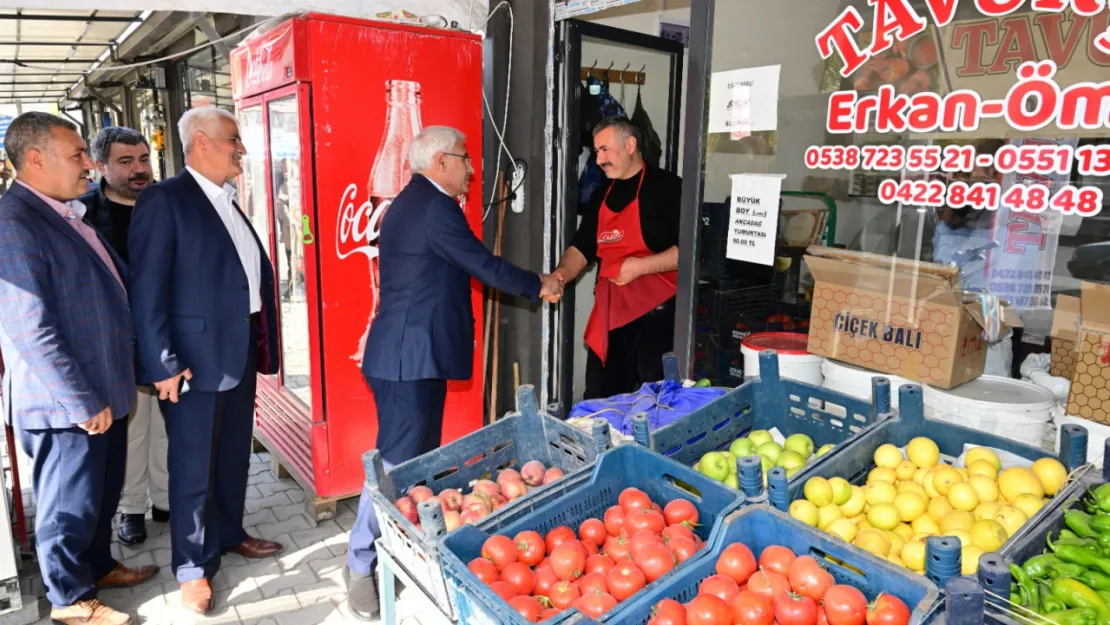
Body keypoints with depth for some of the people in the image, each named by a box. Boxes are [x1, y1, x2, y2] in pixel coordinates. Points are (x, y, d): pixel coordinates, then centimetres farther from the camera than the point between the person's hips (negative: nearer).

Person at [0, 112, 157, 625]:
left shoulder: (67, 214, 9)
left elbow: (114, 287, 20)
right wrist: (81, 401, -21)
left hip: (104, 391, 9)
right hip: (65, 405, -9)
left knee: (103, 494, 23)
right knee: (70, 505, 10)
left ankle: (98, 565, 42)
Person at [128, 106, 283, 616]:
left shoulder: (227, 203, 13)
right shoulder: (164, 200, -12)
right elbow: (147, 289, -15)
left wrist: (258, 349, 13)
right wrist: (163, 364, -18)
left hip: (239, 353, 8)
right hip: (194, 358, -7)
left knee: (235, 455, 19)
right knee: (193, 467, 6)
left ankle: (228, 534, 39)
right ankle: (193, 568, 21)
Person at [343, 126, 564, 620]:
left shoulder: (415, 202, 17)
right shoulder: (433, 207, -16)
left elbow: (463, 265, 18)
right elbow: (483, 265, -14)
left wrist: (530, 284, 18)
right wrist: (538, 285, 2)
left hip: (415, 354, 11)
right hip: (410, 357, -11)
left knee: (420, 457, 17)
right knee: (396, 462, -3)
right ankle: (361, 565, 10)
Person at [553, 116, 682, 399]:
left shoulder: (667, 187, -7)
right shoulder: (601, 196, 14)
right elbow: (581, 248, 12)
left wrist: (641, 266, -18)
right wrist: (560, 275, -7)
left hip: (656, 312, -6)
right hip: (610, 313, 6)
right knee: (599, 400, 11)